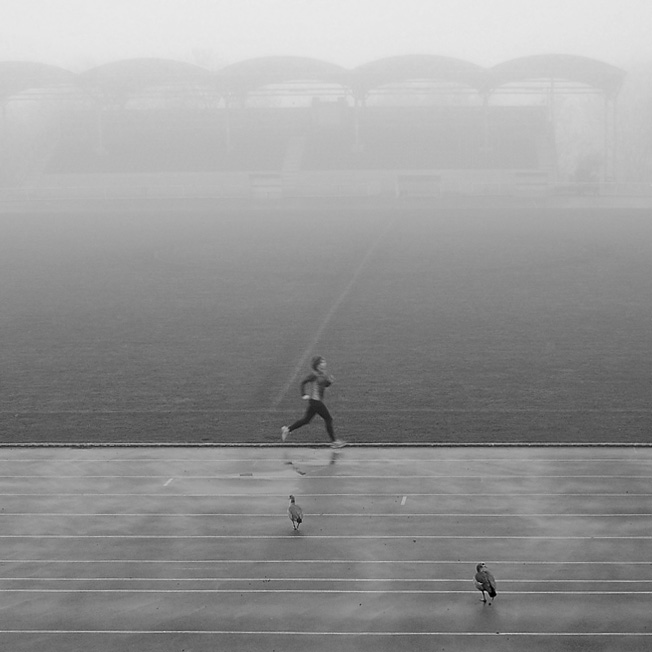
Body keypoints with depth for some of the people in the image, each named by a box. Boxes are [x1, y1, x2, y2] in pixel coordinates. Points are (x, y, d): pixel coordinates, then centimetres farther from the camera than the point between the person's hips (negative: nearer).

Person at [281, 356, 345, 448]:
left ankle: (287, 429, 25)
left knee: (306, 419, 16)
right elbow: (303, 383, -13)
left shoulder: (323, 373, 8)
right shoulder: (314, 374, -17)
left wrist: (330, 381, -2)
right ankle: (333, 441, 5)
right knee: (328, 419, -3)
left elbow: (326, 385, 19)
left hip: (318, 401, 9)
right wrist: (304, 395, -19)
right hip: (315, 400, -9)